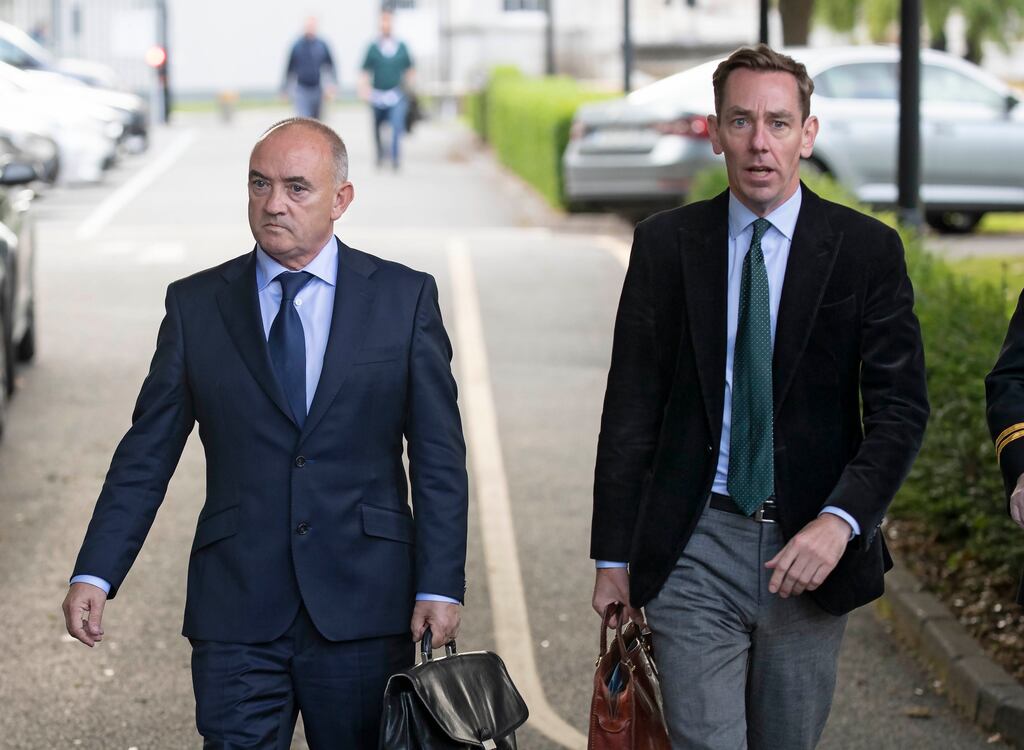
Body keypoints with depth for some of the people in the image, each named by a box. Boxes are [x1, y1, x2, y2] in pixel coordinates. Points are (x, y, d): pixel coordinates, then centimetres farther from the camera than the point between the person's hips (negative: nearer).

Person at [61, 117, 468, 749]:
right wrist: (95, 575, -3)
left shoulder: (405, 298, 4)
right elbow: (147, 454, 6)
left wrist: (441, 586, -6)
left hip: (363, 610, 0)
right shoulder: (196, 305, 6)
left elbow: (439, 458, 2)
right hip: (236, 615, 1)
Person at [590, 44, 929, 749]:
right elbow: (631, 406, 5)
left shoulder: (867, 250, -1)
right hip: (696, 548, 0)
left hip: (812, 546, 0)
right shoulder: (666, 244, 3)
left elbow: (900, 407, -6)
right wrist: (614, 556, 4)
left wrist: (840, 521, -21)